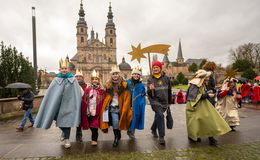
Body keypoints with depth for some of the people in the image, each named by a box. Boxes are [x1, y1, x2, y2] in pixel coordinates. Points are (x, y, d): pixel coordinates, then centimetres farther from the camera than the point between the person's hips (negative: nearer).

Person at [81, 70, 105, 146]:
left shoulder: (101, 91, 0)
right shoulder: (87, 90, 6)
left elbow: (103, 102, 0)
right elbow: (84, 101, 4)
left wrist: (102, 110, -8)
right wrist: (84, 110, -1)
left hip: (96, 111, -3)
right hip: (88, 111, 3)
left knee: (94, 126, -2)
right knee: (90, 125, 14)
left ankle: (94, 139, 9)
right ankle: (94, 137, 34)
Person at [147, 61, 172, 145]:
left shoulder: (166, 78, 4)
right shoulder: (150, 79, 0)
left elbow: (169, 91, 14)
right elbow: (149, 93, -5)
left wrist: (169, 102, 18)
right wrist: (151, 89, -28)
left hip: (164, 102, 3)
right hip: (155, 101, -3)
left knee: (158, 116, 16)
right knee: (160, 115, -21)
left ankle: (153, 129, 44)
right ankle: (161, 137, -12)